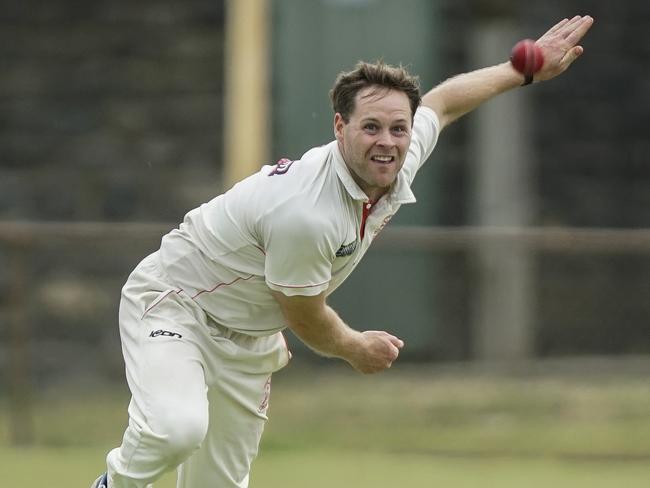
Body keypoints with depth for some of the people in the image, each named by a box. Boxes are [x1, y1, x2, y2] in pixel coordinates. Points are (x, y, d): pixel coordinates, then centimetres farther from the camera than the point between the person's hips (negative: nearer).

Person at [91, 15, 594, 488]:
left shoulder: (399, 166, -11)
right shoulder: (305, 214, -36)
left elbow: (441, 103, 13)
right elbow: (306, 318, -18)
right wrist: (357, 349, 1)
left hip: (247, 338, 8)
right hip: (172, 304, -8)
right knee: (178, 428, -33)